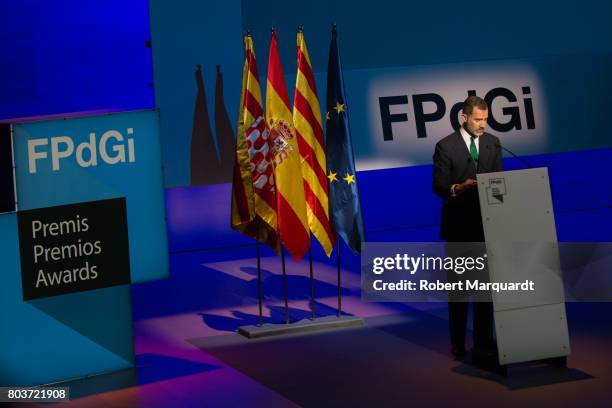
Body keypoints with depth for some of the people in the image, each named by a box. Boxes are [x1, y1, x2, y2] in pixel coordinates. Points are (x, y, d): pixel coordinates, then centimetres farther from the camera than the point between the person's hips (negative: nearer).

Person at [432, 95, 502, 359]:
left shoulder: (493, 143, 8)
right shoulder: (446, 146, -5)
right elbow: (438, 185, -8)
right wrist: (458, 188, -27)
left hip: (486, 222, 4)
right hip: (459, 223, -3)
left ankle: (483, 340, 14)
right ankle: (458, 343, 12)